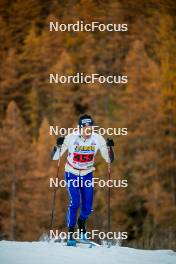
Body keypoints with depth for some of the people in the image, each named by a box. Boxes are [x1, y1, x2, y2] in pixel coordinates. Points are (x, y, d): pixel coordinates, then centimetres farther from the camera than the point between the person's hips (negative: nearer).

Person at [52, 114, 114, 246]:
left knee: (88, 208, -4)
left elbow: (109, 160, -9)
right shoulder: (71, 138, -22)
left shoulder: (98, 139, -16)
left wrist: (110, 147, -26)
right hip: (71, 173, -2)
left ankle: (81, 221, 30)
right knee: (75, 202, -20)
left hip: (87, 174, 2)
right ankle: (71, 233, -6)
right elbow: (55, 157, -16)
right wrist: (58, 146, -35)